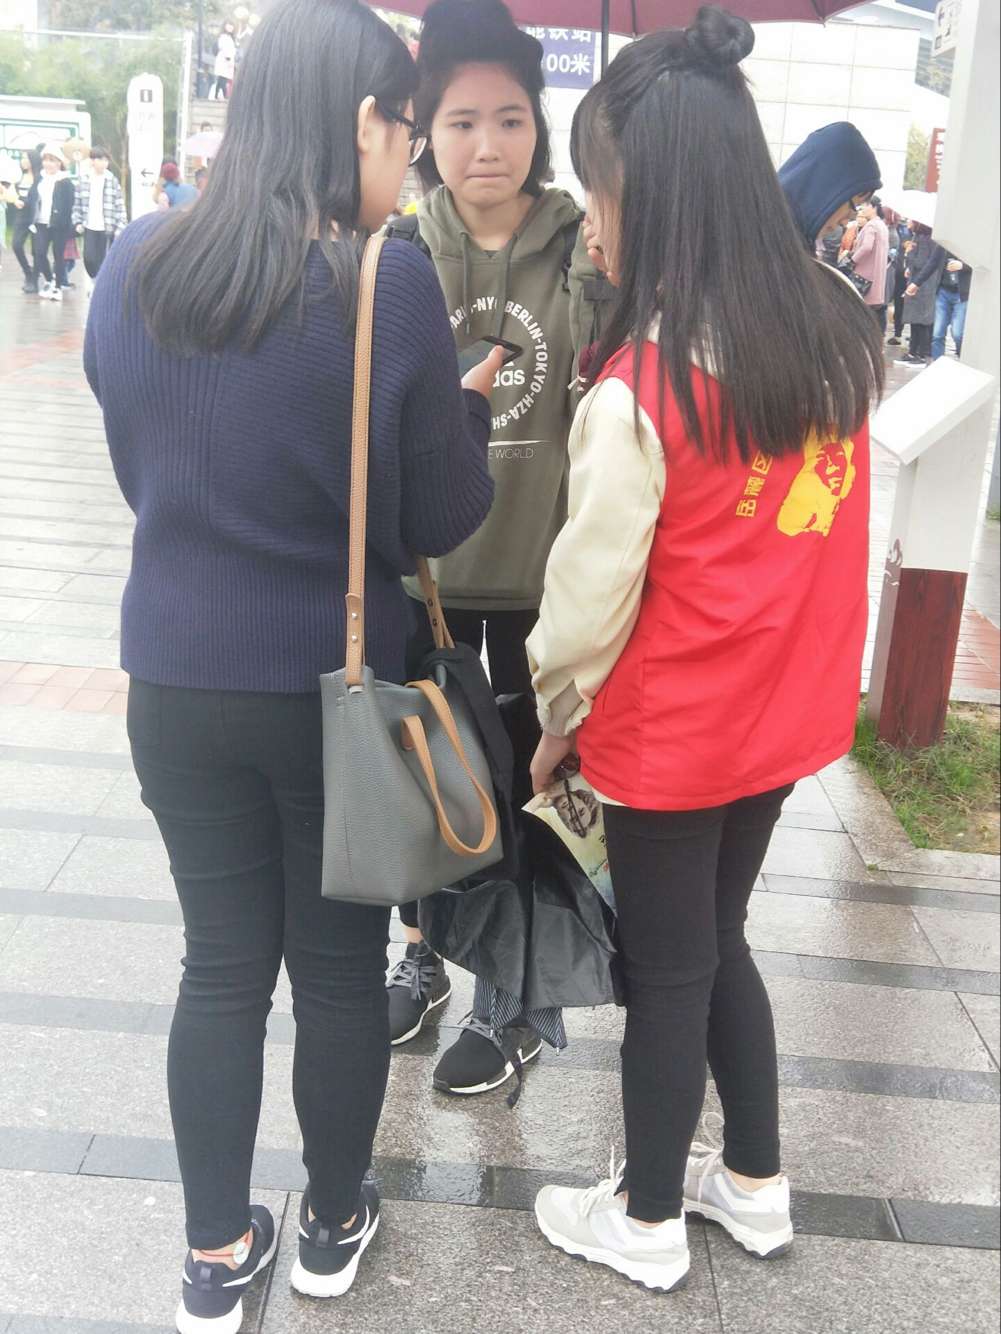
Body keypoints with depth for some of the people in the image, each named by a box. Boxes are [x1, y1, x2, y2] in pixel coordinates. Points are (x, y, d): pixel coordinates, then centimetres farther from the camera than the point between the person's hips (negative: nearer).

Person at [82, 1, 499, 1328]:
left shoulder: (136, 266, -3)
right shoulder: (388, 284, -18)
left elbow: (139, 472, 9)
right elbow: (439, 520, -9)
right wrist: (468, 404, 8)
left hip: (177, 682, 4)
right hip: (337, 689, -3)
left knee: (221, 964, 17)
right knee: (341, 963, 16)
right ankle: (334, 1226, 37)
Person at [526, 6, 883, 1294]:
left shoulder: (640, 392, -23)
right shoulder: (836, 330, -4)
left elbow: (589, 601, -15)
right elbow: (811, 528, 2)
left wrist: (555, 723, 0)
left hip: (670, 737, -6)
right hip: (786, 708, 6)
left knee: (664, 972, 12)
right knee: (717, 939, 24)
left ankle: (647, 1221, 33)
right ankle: (755, 1184, 39)